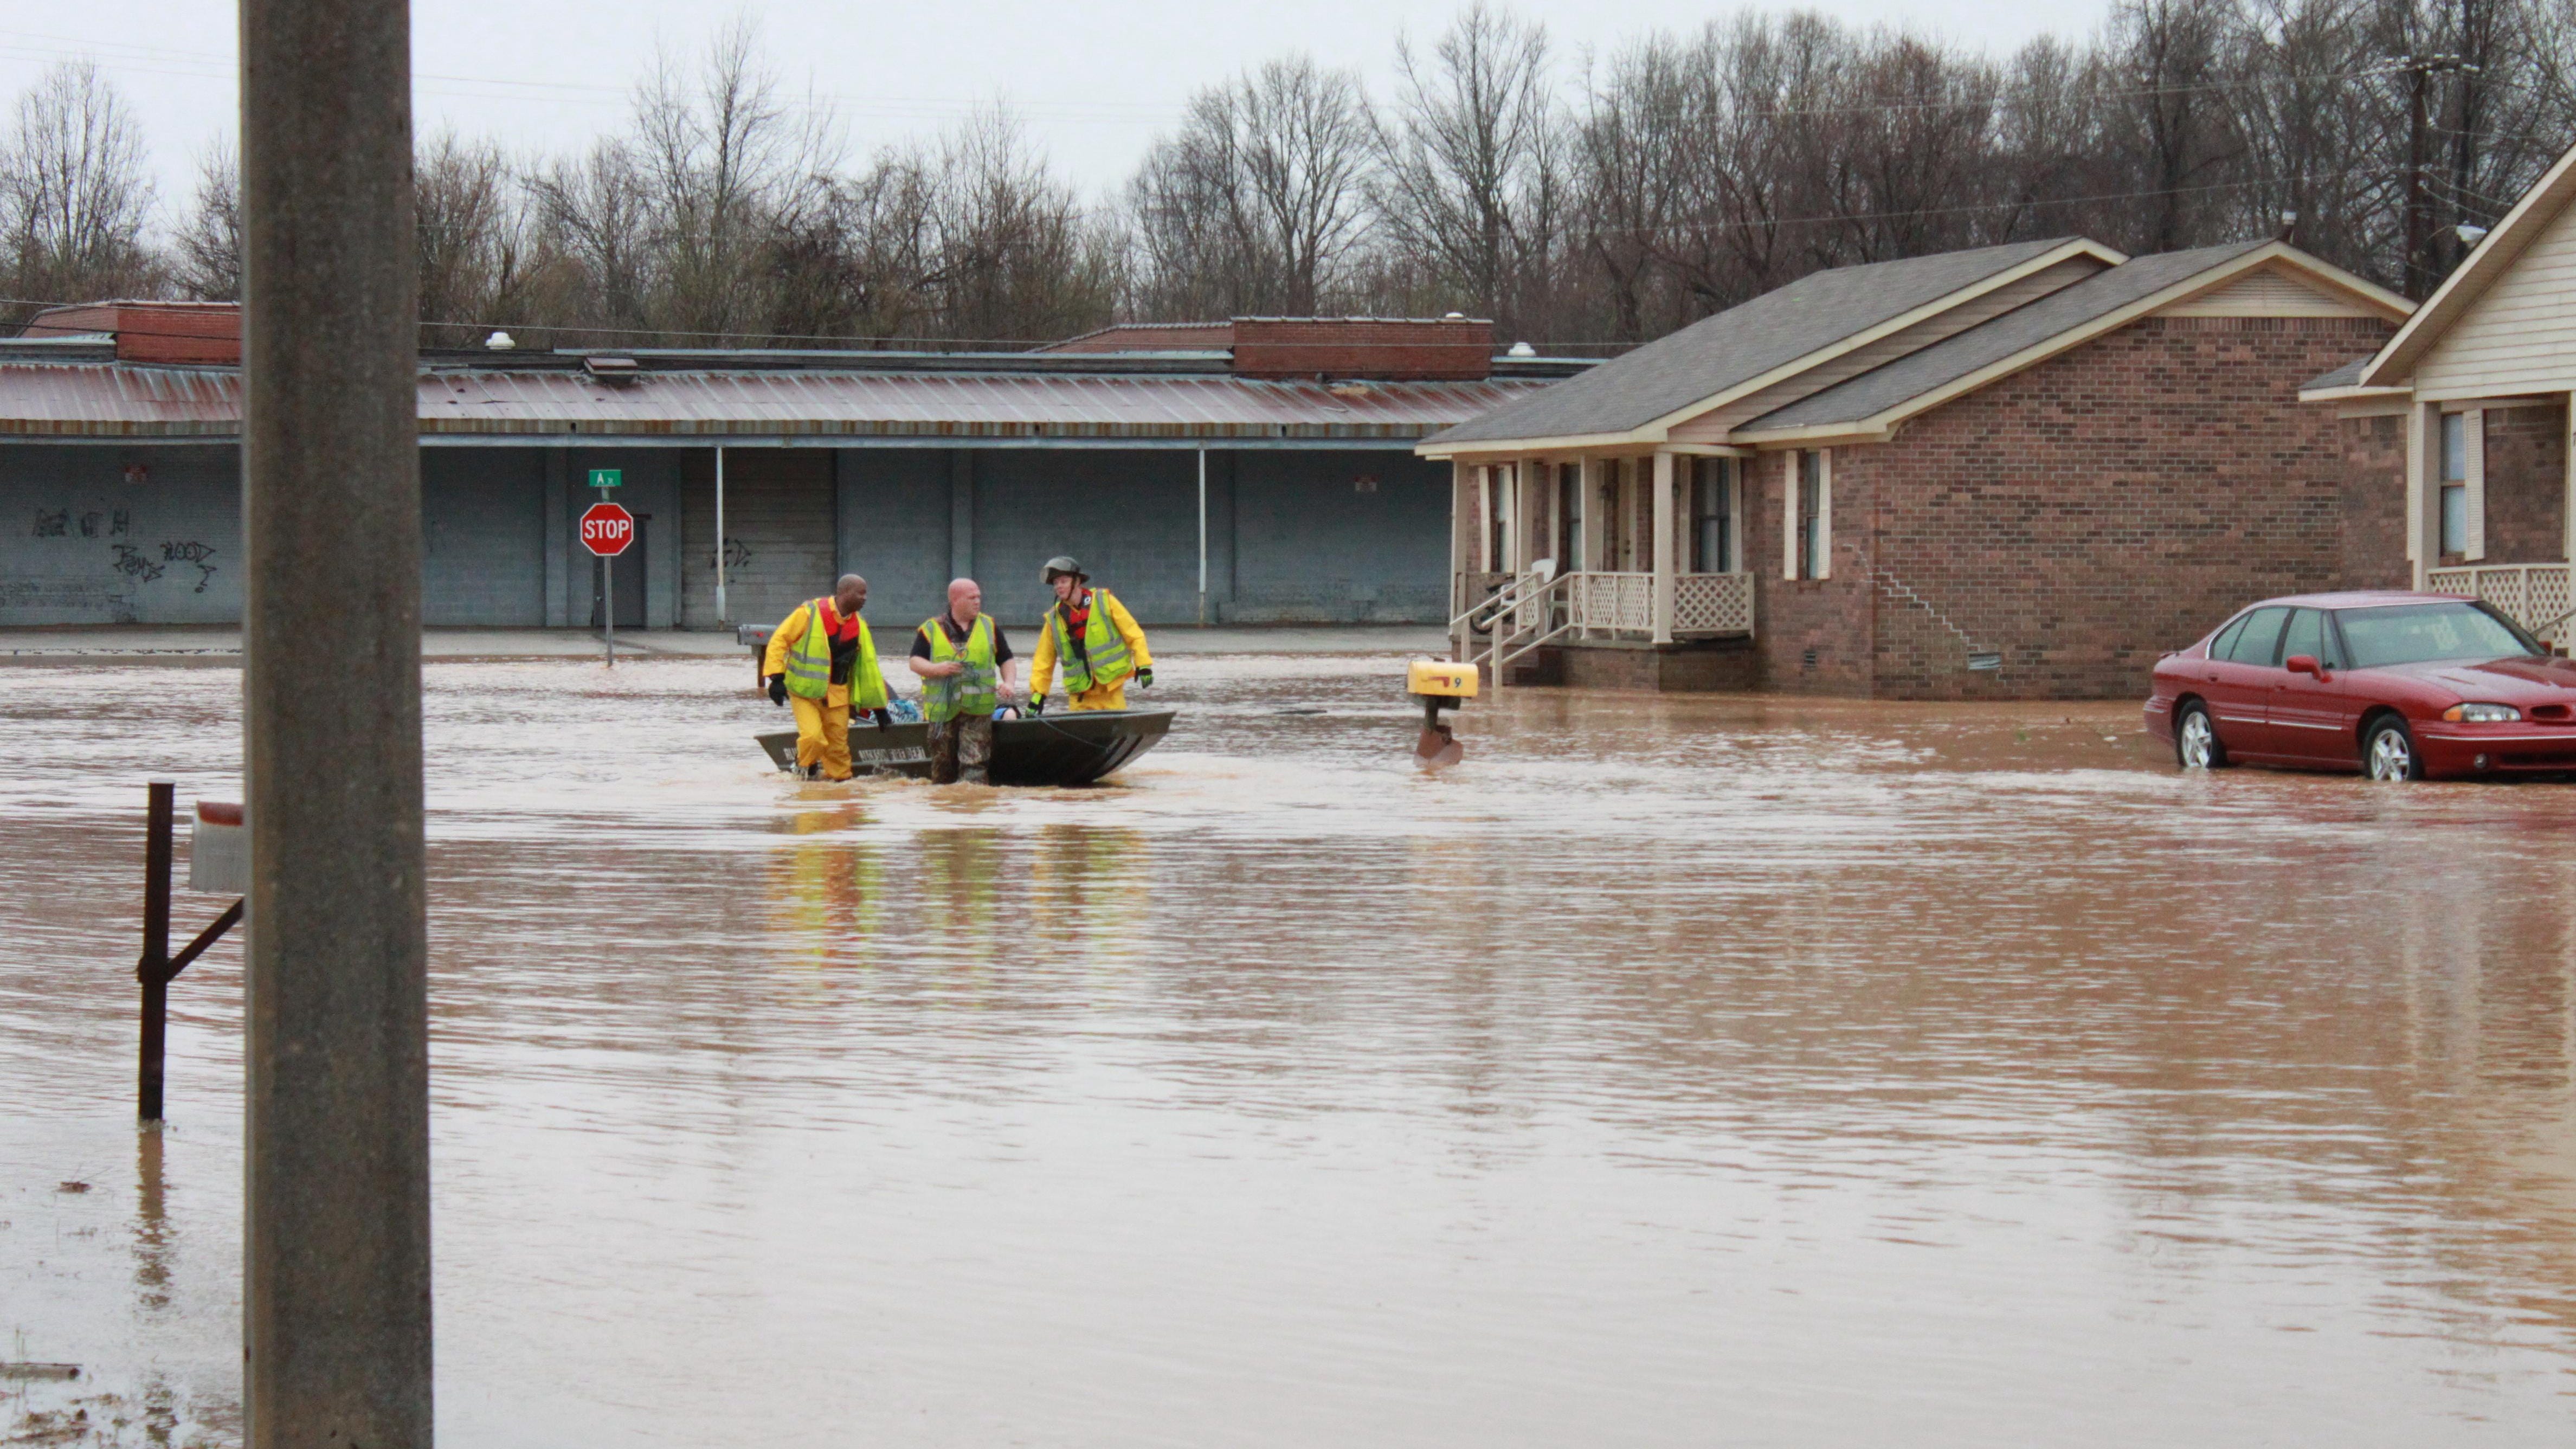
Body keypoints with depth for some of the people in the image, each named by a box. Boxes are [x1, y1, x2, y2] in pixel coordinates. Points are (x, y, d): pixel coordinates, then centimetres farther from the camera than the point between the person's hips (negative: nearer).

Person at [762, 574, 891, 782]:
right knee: (813, 737, -21)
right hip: (805, 689, -5)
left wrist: (879, 708, 13)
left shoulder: (859, 626, 7)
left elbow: (869, 665, 12)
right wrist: (777, 678, -15)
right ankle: (806, 766, 9)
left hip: (836, 695, 5)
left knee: (838, 746, 4)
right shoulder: (810, 613, -10)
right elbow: (779, 640, -8)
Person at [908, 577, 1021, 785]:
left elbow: (1007, 660, 18)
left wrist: (1009, 683, -1)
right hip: (942, 708, 0)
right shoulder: (931, 629, 7)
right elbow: (915, 662, 2)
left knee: (975, 761, -12)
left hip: (978, 710, 0)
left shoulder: (989, 627, 14)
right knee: (942, 761, 5)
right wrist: (937, 669, -18)